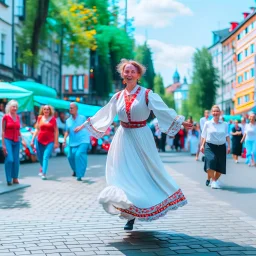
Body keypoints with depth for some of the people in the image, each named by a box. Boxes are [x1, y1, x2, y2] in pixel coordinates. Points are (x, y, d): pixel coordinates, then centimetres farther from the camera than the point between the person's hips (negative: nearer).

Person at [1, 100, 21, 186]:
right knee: (9, 160, -12)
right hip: (8, 140, -5)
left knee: (16, 160, 4)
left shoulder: (17, 117, 10)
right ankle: (9, 179, -5)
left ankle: (15, 178, 13)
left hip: (16, 141, 5)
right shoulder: (6, 117, -5)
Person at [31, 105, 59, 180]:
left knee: (46, 157, -15)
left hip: (50, 141, -3)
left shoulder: (53, 119, 0)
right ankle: (42, 168, 43)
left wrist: (56, 142, -5)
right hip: (40, 141, 3)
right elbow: (37, 130, 10)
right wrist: (32, 140, 5)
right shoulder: (40, 118, 5)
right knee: (39, 156, 13)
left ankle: (44, 173, -16)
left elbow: (56, 131, 0)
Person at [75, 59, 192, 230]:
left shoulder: (147, 94, -4)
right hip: (124, 138, 3)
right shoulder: (118, 97, 7)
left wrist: (179, 121, -22)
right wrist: (85, 125, 20)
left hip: (141, 138, -3)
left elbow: (163, 110, -11)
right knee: (125, 174, 0)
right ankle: (130, 215, 6)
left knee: (145, 172, 0)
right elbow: (103, 115, 16)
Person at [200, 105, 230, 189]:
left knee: (220, 166, 3)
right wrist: (202, 145, 0)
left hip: (221, 147, 2)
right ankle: (213, 181, -8)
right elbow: (204, 136, 5)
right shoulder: (207, 123, 1)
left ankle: (215, 180, 28)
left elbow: (227, 136, 7)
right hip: (210, 146, -2)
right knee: (210, 161, -23)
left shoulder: (224, 124, 4)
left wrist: (229, 146, 0)